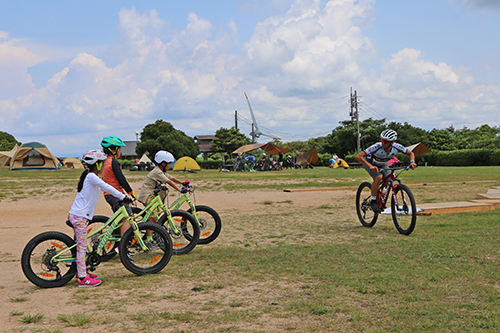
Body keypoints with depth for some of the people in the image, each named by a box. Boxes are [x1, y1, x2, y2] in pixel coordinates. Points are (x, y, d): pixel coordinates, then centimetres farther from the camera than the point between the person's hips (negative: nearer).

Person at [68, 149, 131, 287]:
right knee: (82, 246, -7)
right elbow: (107, 187, -21)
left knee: (81, 245, 18)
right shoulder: (91, 176, -14)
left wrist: (120, 197, 20)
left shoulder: (90, 176, 17)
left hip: (78, 215, 10)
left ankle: (81, 271, 28)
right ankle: (82, 278, -4)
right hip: (79, 216, -10)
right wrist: (122, 196, -19)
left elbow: (104, 188, 24)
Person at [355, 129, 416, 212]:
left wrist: (412, 162, -31)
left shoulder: (397, 147, -28)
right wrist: (370, 166, -58)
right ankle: (373, 201, -15)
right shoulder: (377, 147, -40)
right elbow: (358, 156, -45)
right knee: (378, 177, -31)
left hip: (382, 164, 5)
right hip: (370, 162, -5)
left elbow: (410, 153, -9)